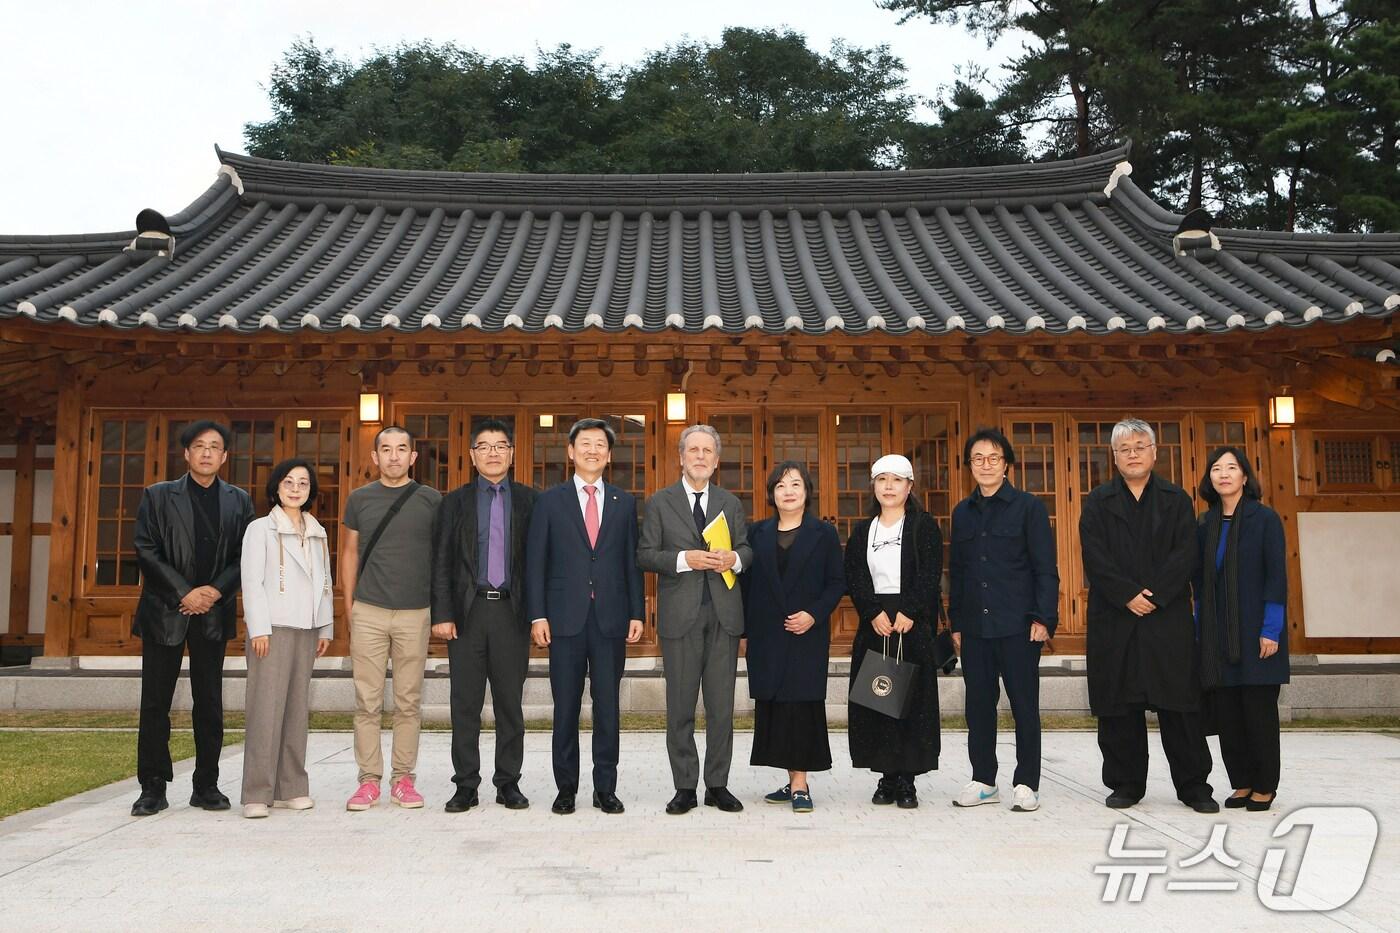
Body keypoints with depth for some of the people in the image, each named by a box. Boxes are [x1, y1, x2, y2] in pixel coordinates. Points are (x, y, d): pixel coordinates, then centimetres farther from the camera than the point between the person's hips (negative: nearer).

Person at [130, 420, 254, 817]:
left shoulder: (239, 501, 9)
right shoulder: (157, 496, 5)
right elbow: (146, 550, -3)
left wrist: (215, 591, -10)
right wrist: (184, 593, -11)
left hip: (214, 612, 1)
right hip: (164, 610, -1)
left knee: (209, 702, 4)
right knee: (155, 701, 1)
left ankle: (206, 785, 12)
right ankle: (153, 787, 8)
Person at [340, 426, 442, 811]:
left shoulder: (431, 500, 4)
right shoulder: (359, 499, 8)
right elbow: (350, 552, 13)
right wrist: (349, 604, 8)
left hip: (415, 613, 0)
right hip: (368, 612, 1)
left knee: (408, 702, 5)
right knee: (367, 701, 1)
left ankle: (403, 779, 13)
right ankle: (369, 780, 10)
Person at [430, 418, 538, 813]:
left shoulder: (528, 500, 7)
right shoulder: (456, 502, 8)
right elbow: (442, 562, 4)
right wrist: (442, 614, -4)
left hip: (512, 611, 0)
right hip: (468, 610, 0)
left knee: (510, 703, 6)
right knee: (465, 704, 4)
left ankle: (508, 784, 16)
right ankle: (465, 786, 12)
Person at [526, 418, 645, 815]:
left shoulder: (624, 503, 10)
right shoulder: (550, 500, 5)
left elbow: (632, 562, 9)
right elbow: (535, 562, 1)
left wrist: (637, 613, 2)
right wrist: (537, 615, -6)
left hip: (611, 618, 1)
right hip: (565, 617, -1)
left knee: (608, 707, 5)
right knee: (566, 708, 5)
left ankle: (605, 789, 14)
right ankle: (566, 788, 16)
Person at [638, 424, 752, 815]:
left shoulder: (731, 503, 13)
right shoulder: (660, 503, 4)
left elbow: (747, 549, 14)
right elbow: (645, 555, -2)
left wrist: (734, 558, -9)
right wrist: (685, 559, -16)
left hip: (724, 614, 2)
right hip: (680, 617, -2)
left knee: (722, 706, 6)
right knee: (680, 707, 4)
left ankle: (718, 785, 16)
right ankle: (685, 787, 13)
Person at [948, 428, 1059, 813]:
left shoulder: (1029, 507, 0)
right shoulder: (962, 512, 12)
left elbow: (1045, 568, -4)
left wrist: (1043, 619, -11)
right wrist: (955, 623, 11)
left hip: (1017, 624, -4)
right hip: (974, 626, 4)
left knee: (1024, 705, 2)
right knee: (979, 704, 8)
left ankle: (1026, 784, 11)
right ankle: (983, 781, 18)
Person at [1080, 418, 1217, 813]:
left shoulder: (1176, 500, 9)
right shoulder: (1098, 502, 8)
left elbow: (1184, 555, -2)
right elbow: (1095, 558, -2)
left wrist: (1154, 595, -12)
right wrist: (1128, 596, -12)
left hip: (1168, 617, 0)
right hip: (1113, 618, 0)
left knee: (1179, 704, 2)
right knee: (1119, 706, 4)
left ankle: (1193, 785, 12)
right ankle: (1126, 784, 15)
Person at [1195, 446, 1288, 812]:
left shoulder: (1265, 518, -3)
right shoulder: (1205, 525, 9)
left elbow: (1277, 576, -8)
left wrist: (1271, 630, -13)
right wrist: (1201, 629, 7)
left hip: (1255, 631, -4)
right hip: (1218, 635, 4)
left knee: (1259, 710, 1)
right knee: (1225, 711, 5)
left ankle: (1265, 786, 13)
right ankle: (1242, 783, 16)